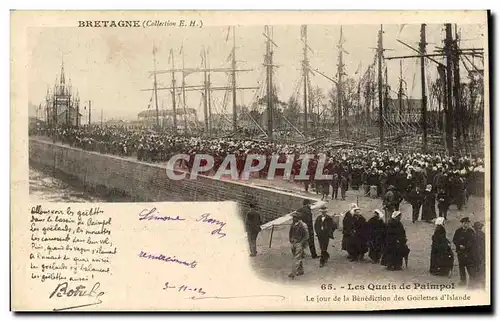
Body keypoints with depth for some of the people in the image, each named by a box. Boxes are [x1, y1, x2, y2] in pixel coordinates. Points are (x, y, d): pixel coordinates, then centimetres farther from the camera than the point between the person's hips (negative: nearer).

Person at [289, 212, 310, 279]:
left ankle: (293, 273, -12)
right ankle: (301, 270, 28)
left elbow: (306, 236, -12)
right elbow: (290, 233, 21)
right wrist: (291, 240, 12)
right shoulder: (293, 224, 5)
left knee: (297, 258, -9)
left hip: (299, 244, -7)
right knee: (298, 258, 16)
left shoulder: (302, 225, -15)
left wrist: (301, 243, -14)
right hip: (293, 243, 7)